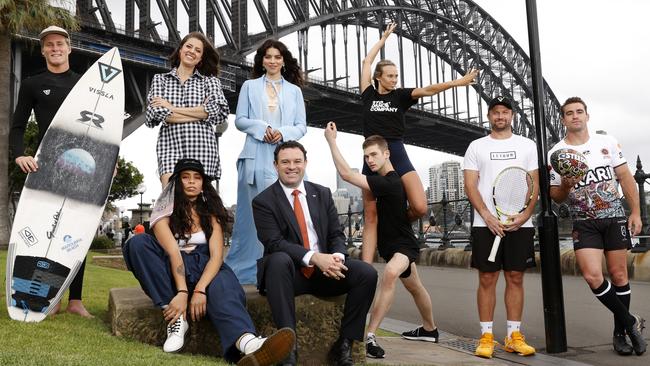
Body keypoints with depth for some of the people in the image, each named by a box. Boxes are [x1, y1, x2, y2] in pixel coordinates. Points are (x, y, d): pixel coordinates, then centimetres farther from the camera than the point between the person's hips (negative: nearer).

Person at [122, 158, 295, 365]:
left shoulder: (210, 212, 5)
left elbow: (216, 255, -9)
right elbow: (173, 252, -17)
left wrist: (200, 289, -27)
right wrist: (182, 292, -32)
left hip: (205, 267, 1)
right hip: (172, 269, 0)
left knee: (222, 287, -35)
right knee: (138, 243, -26)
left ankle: (248, 343, -70)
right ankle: (177, 317, -29)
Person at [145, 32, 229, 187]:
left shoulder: (210, 81, 17)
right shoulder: (160, 79, 18)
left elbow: (220, 110, -3)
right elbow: (156, 112, 1)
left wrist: (173, 108, -3)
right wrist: (203, 113, -3)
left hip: (202, 146, 0)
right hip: (169, 145, 0)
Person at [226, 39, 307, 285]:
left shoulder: (294, 90, 17)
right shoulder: (249, 86, 15)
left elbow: (302, 126, 10)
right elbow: (239, 120, 7)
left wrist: (283, 132, -9)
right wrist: (261, 128, -11)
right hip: (256, 156, -1)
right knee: (253, 210, -1)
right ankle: (247, 267, 7)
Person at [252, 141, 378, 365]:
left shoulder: (322, 194, 11)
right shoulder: (263, 201, -3)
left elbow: (337, 235, 8)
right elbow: (274, 243, -15)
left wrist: (337, 256, -17)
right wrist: (314, 257, -28)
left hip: (324, 270, 4)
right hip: (289, 271, -4)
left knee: (367, 273, -20)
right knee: (279, 259, -38)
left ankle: (344, 345, -10)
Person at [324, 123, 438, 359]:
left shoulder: (389, 183, -29)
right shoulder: (386, 179, -1)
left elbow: (346, 174, -35)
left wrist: (331, 140, -30)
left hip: (403, 244, -11)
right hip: (393, 244, 11)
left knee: (390, 274, -39)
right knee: (415, 287, 26)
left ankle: (369, 335, -42)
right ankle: (429, 329, 47)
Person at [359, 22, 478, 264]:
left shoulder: (400, 95, 9)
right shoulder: (369, 95, 9)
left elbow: (427, 90, -5)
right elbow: (366, 62, 15)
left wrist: (457, 82, -18)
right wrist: (384, 38, 23)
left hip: (397, 156, 0)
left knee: (420, 208, -17)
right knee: (370, 217, -1)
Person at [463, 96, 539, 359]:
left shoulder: (527, 145, 11)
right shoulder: (476, 147, 8)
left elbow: (535, 184, 6)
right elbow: (470, 186, 1)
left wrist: (525, 215, -11)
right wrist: (488, 217, -12)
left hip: (520, 224, 1)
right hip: (485, 225, -1)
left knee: (515, 278, 5)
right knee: (487, 280, 0)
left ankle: (514, 336, 13)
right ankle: (486, 337, 7)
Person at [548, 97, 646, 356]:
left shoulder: (607, 142, 4)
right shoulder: (556, 154, 0)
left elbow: (625, 178, 7)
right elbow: (556, 197, 5)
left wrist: (635, 212, 0)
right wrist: (565, 185, -17)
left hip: (615, 218, 1)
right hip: (584, 223, -1)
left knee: (618, 275, 4)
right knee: (592, 276, -16)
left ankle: (620, 332, 20)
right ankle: (630, 322, 3)